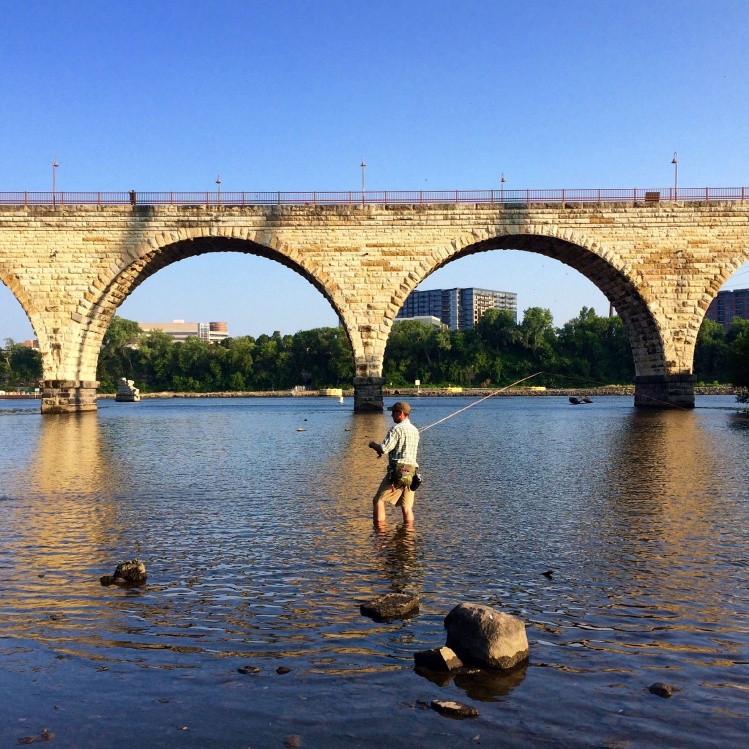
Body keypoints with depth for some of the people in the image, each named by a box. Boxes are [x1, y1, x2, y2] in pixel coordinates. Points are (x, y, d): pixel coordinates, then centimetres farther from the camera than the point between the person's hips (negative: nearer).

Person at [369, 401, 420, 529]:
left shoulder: (397, 428, -9)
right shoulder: (415, 430, 17)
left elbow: (383, 449, -14)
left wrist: (373, 444, 7)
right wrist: (381, 449, 23)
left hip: (397, 471, -7)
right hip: (412, 471, 8)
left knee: (378, 500, -1)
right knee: (407, 507, 9)